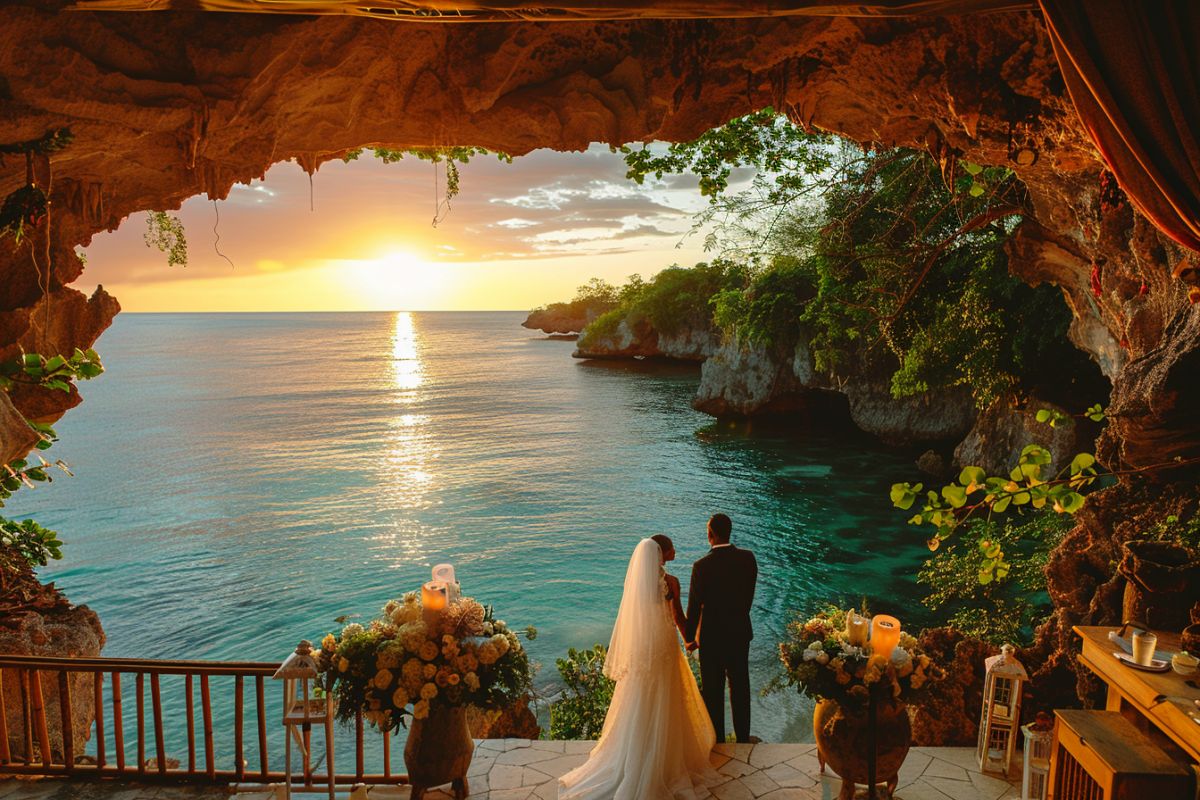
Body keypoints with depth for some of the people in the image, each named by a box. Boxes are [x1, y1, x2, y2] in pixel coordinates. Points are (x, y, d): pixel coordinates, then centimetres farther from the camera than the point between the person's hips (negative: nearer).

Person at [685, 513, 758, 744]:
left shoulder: (702, 566, -22)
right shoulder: (748, 558, -10)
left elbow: (694, 607, -14)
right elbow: (749, 595, 2)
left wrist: (689, 638, 1)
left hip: (711, 637, -4)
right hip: (740, 633, 4)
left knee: (713, 691, 12)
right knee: (740, 687, 19)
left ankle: (718, 741, 24)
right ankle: (743, 738, 32)